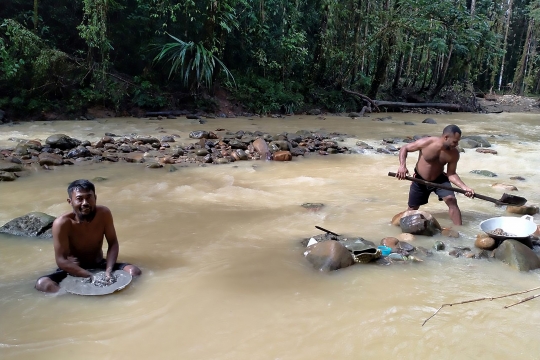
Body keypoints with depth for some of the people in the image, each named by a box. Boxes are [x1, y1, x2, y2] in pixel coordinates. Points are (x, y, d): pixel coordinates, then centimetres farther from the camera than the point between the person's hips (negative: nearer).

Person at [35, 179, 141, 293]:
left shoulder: (104, 214, -15)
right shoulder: (62, 223, -24)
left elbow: (113, 243, -7)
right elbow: (61, 260, -22)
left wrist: (108, 270, -23)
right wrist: (92, 277, -29)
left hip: (99, 266, 3)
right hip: (73, 271, -2)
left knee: (134, 271, -21)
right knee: (42, 283, -31)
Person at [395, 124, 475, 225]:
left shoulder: (454, 154, -17)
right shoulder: (426, 143, -26)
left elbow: (451, 174, -11)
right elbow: (404, 148, -16)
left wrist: (464, 187, -26)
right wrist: (402, 165, -32)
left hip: (439, 180, 2)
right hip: (420, 180, -1)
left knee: (451, 200, -19)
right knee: (412, 208, 9)